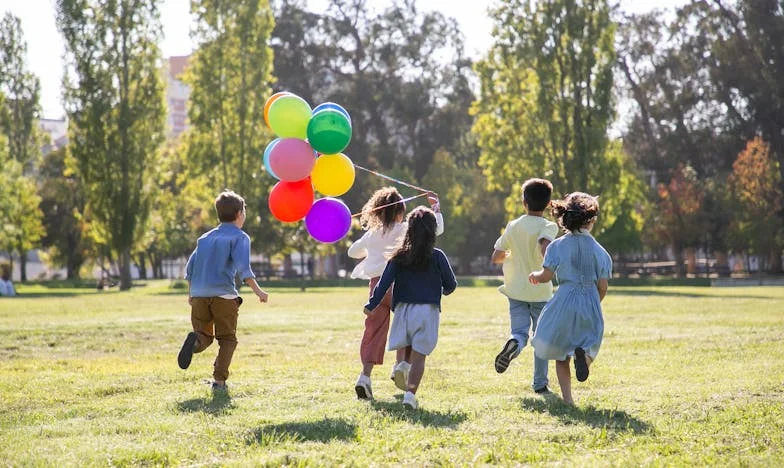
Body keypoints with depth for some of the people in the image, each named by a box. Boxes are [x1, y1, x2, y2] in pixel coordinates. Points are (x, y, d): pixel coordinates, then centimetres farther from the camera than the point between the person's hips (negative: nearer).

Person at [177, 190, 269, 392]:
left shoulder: (205, 238, 19)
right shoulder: (239, 237, 2)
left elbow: (190, 268, 18)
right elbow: (242, 267, -14)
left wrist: (190, 294, 29)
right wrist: (257, 290, -15)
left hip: (199, 294, 4)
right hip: (224, 295, -4)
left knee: (205, 336, 11)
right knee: (227, 339, 8)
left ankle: (195, 340, -24)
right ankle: (219, 380, -4)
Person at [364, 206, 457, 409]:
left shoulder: (399, 257, 2)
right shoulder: (437, 257, -2)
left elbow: (385, 282, -4)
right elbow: (451, 284, 4)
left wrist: (372, 305, 0)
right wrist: (444, 290, 26)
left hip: (403, 309, 2)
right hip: (428, 309, -2)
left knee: (404, 351, 20)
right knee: (419, 356, -3)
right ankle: (410, 392, -14)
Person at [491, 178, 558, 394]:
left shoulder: (513, 226, 3)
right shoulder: (548, 226, -9)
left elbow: (496, 257, 6)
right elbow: (545, 248, -30)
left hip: (516, 290, 2)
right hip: (541, 291, -2)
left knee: (520, 332, 0)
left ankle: (513, 344, -37)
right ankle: (540, 383, 15)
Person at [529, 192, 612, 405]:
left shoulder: (558, 246, -3)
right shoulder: (599, 251, 2)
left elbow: (546, 276, -7)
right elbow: (603, 287, 2)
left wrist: (535, 276, 15)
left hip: (564, 302, -1)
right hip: (591, 304, 1)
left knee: (561, 354, 12)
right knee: (589, 345, 13)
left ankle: (567, 397, 3)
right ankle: (582, 354, -25)